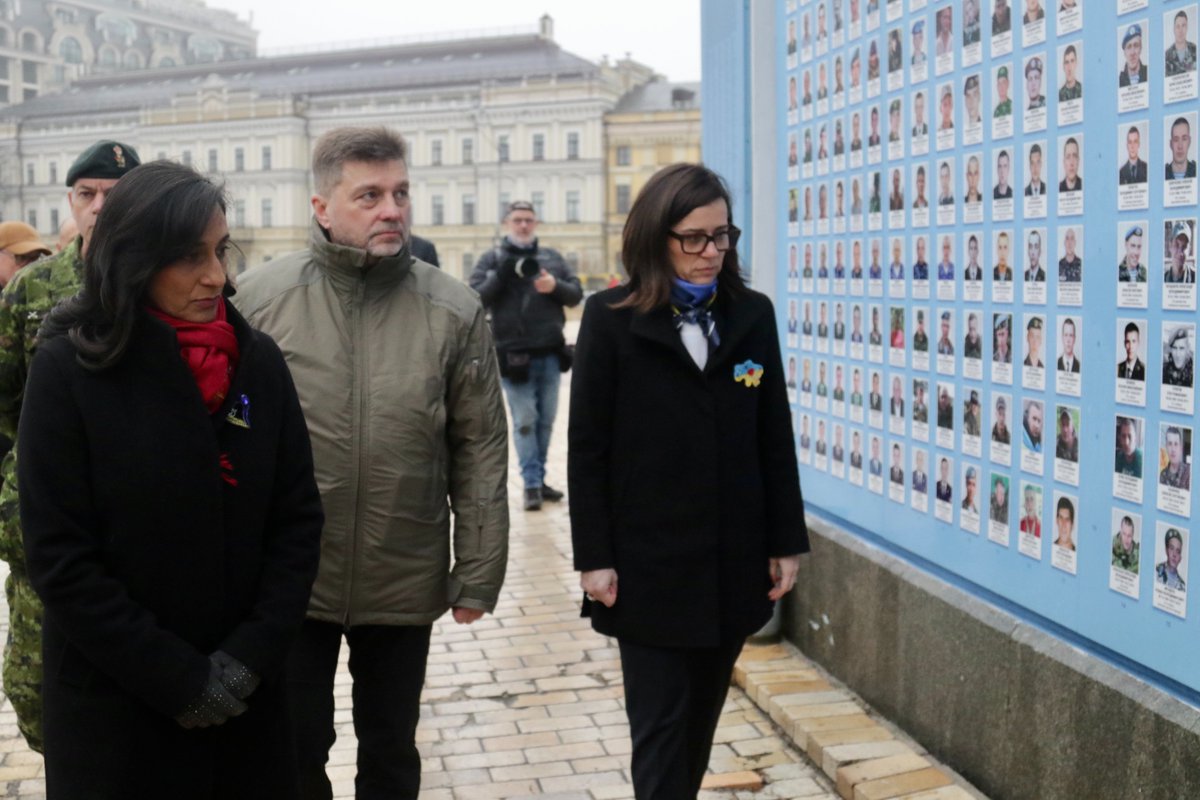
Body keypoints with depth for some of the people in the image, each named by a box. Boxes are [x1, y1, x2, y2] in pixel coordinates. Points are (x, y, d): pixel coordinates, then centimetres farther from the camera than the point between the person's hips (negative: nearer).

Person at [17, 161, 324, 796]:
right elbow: (59, 558, -12)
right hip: (113, 706, -3)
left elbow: (298, 519, 1)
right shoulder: (67, 368, -10)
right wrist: (180, 679, -13)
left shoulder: (259, 361, -1)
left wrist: (252, 655, -10)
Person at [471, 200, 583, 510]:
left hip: (550, 353, 4)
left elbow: (576, 294, 9)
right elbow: (475, 299, -5)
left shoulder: (552, 257, 12)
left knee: (546, 420, 10)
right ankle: (532, 483, 2)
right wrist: (500, 276, -20)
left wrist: (556, 286, -12)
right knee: (525, 421, -2)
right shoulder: (492, 259, 3)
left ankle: (539, 478, 21)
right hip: (514, 354, -3)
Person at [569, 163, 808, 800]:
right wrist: (594, 557, -9)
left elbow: (774, 438, 7)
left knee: (701, 718, 15)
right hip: (648, 563, -3)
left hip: (733, 560, 4)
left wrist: (786, 541, 5)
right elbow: (586, 448, -6)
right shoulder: (611, 319, -5)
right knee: (660, 725, 2)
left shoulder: (752, 315, 4)